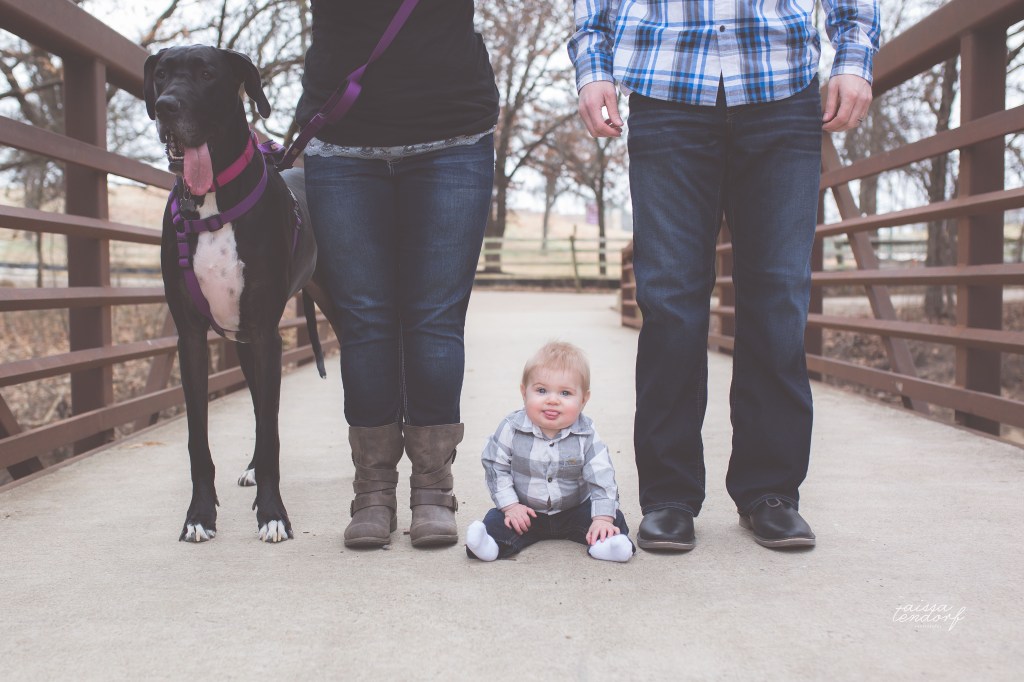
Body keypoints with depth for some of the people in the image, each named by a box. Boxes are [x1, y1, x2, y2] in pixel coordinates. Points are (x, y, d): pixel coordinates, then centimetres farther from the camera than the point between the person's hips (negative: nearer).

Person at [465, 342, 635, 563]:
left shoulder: (586, 436, -15)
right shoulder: (511, 429, -14)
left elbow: (602, 478, -15)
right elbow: (495, 468, -7)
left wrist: (603, 518, -27)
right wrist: (510, 506, -15)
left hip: (574, 510, 0)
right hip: (525, 512, 0)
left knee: (615, 519, -16)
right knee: (497, 519, -23)